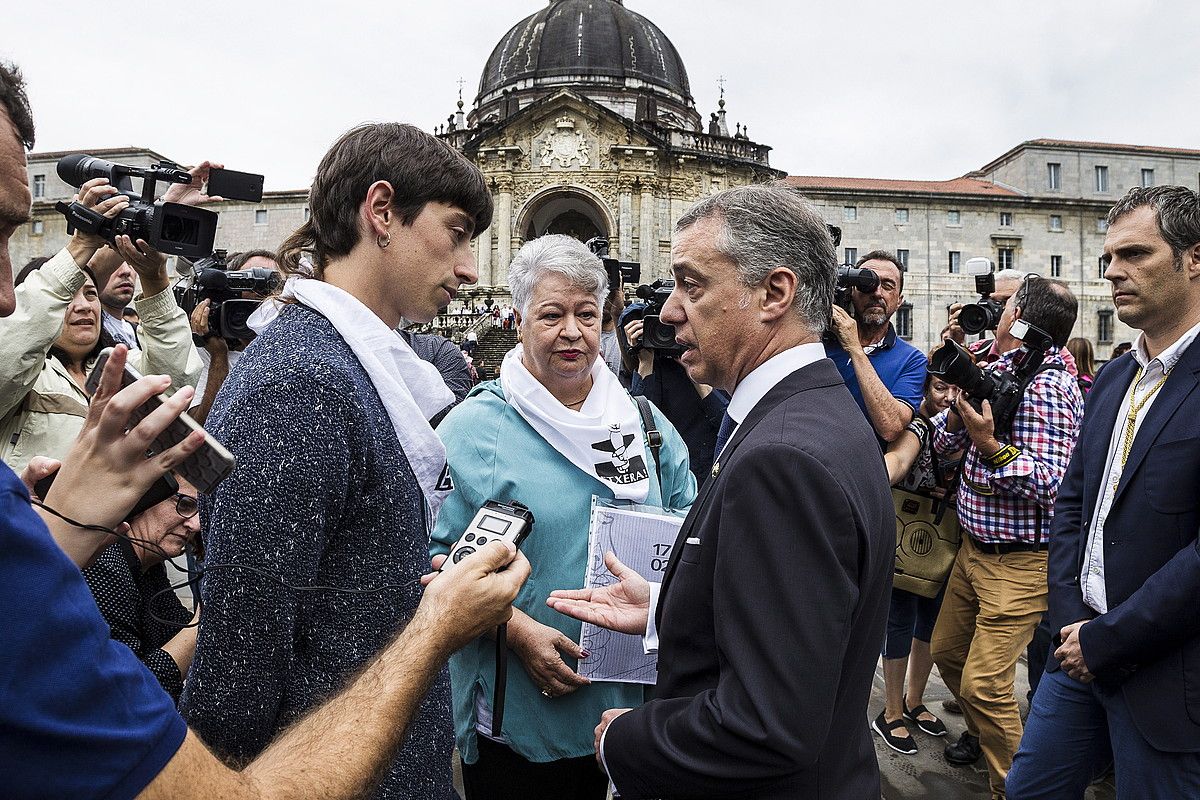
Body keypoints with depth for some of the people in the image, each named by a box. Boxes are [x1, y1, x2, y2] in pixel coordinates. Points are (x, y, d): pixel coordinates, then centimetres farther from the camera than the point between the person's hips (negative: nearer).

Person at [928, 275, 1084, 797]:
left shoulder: (1047, 386, -19)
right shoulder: (996, 372, 6)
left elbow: (1052, 483, -23)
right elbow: (943, 444, 7)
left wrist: (990, 445, -31)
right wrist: (959, 407, -10)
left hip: (1019, 562, -9)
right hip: (974, 547, 9)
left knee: (984, 684, -6)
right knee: (946, 651, 21)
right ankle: (983, 733, 45)